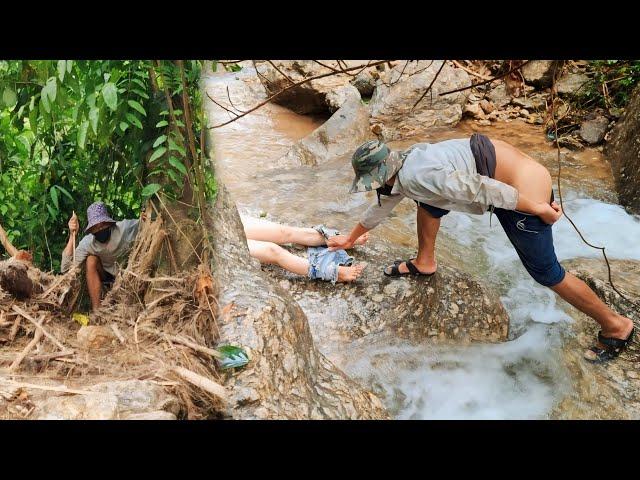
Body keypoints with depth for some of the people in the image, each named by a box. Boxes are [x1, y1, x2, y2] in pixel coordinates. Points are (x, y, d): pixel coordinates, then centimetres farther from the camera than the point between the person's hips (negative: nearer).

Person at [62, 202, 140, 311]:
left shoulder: (124, 228, -27)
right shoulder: (87, 242, -24)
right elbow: (65, 268, -34)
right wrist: (72, 235, -39)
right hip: (106, 276, 1)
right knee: (91, 261, -26)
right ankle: (96, 309, -20)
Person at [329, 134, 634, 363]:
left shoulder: (414, 177, -25)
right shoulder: (400, 167, 6)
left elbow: (480, 189, -29)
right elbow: (382, 206, 24)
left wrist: (539, 209, -21)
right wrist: (350, 238, 34)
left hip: (525, 190, -9)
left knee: (545, 273, 4)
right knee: (427, 201, 15)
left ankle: (615, 326, 22)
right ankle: (424, 263, 31)